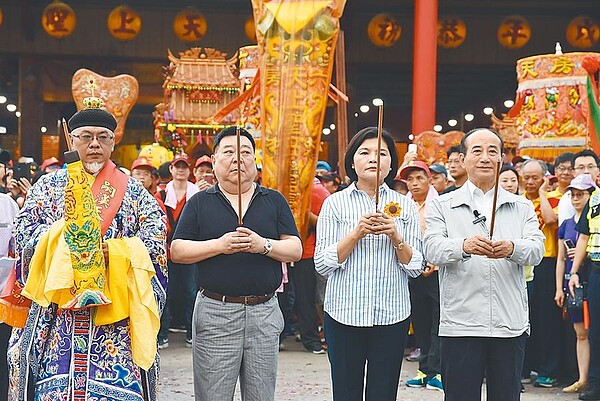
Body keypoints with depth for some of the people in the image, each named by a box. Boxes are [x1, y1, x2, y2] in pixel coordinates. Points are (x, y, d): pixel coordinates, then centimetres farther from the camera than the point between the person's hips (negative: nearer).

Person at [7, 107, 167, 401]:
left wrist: (114, 250, -15)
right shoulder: (48, 186, 12)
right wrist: (61, 235, -14)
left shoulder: (133, 191, 10)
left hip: (116, 308, 0)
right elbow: (24, 236, 3)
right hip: (58, 309, 1)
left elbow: (154, 243, 0)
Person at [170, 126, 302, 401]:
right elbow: (177, 251, 0)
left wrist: (264, 245, -14)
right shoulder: (199, 203, 7)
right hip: (214, 311, -2)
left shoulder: (274, 201, 11)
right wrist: (219, 245, -13)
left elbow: (296, 250, 5)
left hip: (265, 312, 2)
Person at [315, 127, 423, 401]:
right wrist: (357, 233, -15)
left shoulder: (405, 206, 7)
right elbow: (322, 264, -4)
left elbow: (416, 267, 4)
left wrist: (396, 237, -13)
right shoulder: (335, 203, 3)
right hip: (344, 313, -1)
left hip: (392, 316, 1)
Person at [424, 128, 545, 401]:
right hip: (460, 324, -2)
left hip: (510, 326, 2)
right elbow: (432, 249, -7)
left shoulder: (521, 207, 14)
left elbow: (536, 249, -1)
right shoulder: (442, 206, 8)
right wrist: (464, 245, -29)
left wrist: (512, 248, -25)